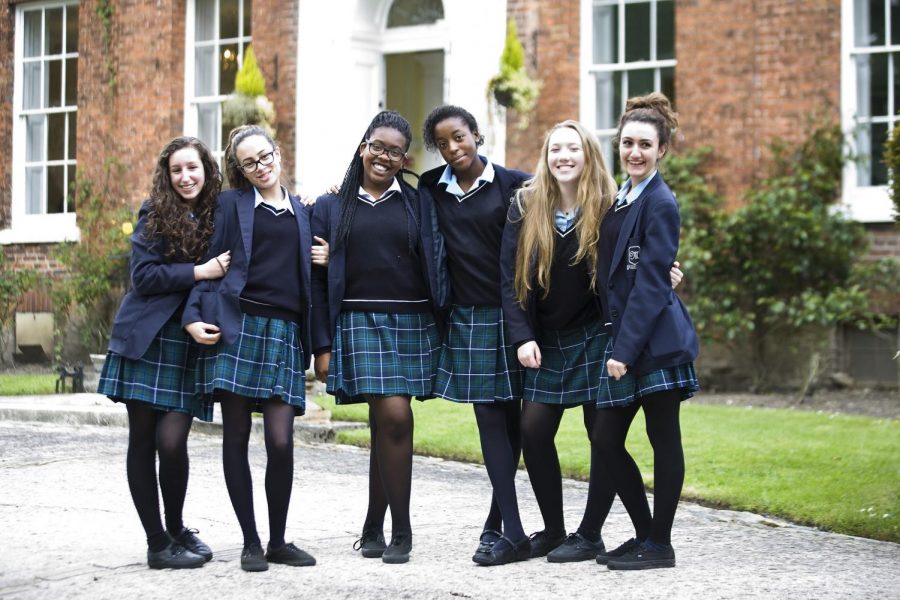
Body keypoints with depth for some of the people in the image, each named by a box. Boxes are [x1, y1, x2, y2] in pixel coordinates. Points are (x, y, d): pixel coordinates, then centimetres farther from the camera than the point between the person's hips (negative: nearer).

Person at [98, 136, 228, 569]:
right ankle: (158, 544, 10)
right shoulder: (155, 214, 1)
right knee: (142, 440, 0)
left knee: (172, 441, -10)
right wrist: (199, 272, -15)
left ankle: (176, 530, 13)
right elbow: (143, 276, -7)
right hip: (146, 339, -1)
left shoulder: (220, 217, 8)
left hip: (190, 342, 1)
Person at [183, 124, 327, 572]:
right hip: (237, 328, -2)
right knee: (236, 438, 0)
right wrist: (193, 317, -6)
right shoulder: (232, 203, 8)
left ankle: (278, 541, 9)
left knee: (280, 440, -6)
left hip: (284, 333, 2)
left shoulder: (302, 212, 17)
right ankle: (250, 542, 9)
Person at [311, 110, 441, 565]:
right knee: (393, 418, -13)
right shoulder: (331, 208, 8)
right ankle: (400, 530, -2)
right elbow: (318, 280, 6)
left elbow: (433, 270, 10)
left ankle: (374, 528, 9)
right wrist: (322, 346, 0)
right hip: (360, 323, -2)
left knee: (387, 425, -2)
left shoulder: (417, 204, 10)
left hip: (411, 323, 2)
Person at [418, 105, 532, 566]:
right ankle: (511, 532, 0)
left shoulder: (514, 185, -3)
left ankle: (499, 527, 8)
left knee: (510, 419, 0)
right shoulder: (431, 189, 8)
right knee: (491, 420, 1)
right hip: (466, 320, 3)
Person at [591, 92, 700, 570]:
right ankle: (644, 534, 20)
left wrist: (625, 349, -18)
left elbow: (650, 282, -15)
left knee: (663, 440, 1)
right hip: (625, 339, 9)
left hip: (656, 338, -9)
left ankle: (659, 545, 8)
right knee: (605, 438, 8)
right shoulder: (620, 199, 15)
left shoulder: (660, 203, -10)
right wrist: (616, 344, 11)